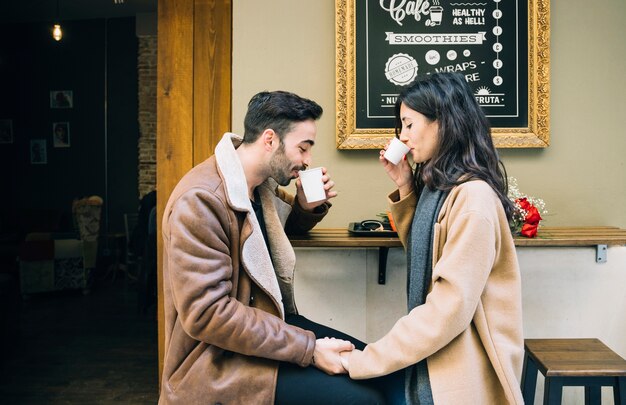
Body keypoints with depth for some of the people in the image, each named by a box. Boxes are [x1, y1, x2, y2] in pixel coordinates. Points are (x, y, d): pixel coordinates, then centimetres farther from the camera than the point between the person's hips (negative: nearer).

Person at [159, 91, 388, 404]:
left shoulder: (263, 184, 4)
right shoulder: (200, 201, -21)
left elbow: (285, 224, 27)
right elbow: (207, 313, -26)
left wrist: (308, 206, 2)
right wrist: (308, 349, -24)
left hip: (270, 322, 9)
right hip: (220, 362, -8)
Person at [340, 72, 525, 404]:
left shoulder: (472, 198, -22)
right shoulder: (436, 187, 6)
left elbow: (449, 309, -25)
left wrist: (363, 362, -21)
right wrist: (405, 188, 5)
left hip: (461, 372, -8)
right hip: (430, 359, 8)